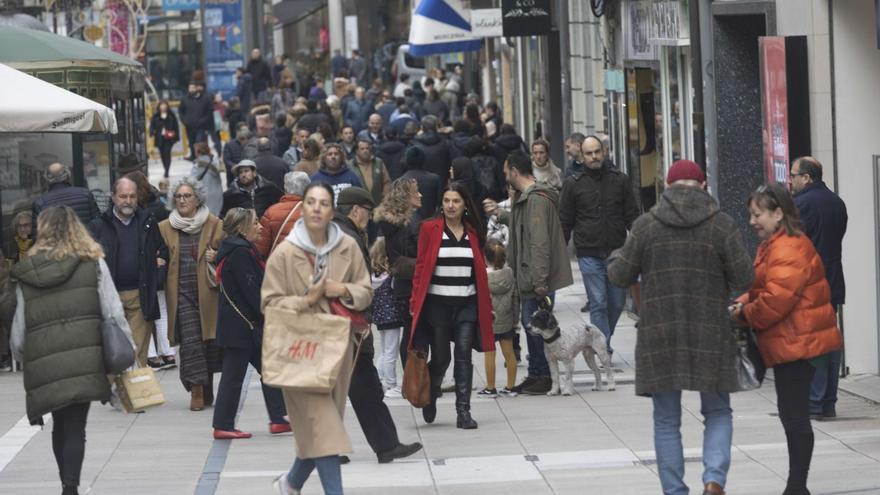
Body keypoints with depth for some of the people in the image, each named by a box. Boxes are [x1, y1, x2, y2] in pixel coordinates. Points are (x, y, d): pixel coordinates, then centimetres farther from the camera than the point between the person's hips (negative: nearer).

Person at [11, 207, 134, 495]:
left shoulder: (26, 274, 8)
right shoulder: (93, 264, 4)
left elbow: (18, 330, 9)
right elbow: (114, 314, -2)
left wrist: (22, 358, 24)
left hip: (44, 364, 2)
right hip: (84, 360, -2)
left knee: (60, 426, 18)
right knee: (75, 427, -1)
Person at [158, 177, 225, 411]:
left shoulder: (215, 225, 5)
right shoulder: (165, 228, 10)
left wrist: (216, 258, -10)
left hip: (207, 292, 0)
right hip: (181, 293, 0)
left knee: (208, 339, 4)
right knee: (190, 341, -10)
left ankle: (206, 390, 18)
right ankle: (197, 391, -9)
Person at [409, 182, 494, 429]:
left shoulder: (473, 232, 7)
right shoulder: (429, 229, 0)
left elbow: (481, 270, 10)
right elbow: (421, 267, 0)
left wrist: (487, 303, 8)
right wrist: (415, 301, -5)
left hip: (467, 304, 2)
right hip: (437, 304, -2)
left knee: (464, 355, -5)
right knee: (440, 358, 3)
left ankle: (463, 411, -3)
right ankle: (429, 397, 32)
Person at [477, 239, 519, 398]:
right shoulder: (509, 274, -2)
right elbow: (515, 299, 5)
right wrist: (515, 320, 14)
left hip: (489, 322, -4)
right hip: (507, 321, 4)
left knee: (489, 354, 4)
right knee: (509, 352, 10)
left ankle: (490, 388, 10)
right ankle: (510, 387, 15)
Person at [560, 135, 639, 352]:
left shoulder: (620, 180, 7)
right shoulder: (573, 183, 4)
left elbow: (632, 216, 8)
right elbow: (565, 222, 7)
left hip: (617, 252, 2)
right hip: (589, 255, -2)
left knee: (617, 303, 7)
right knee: (598, 304, -6)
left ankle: (602, 340, 28)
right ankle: (604, 349, -5)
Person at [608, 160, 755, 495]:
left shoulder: (646, 224, -2)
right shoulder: (721, 224, -4)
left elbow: (620, 276, 3)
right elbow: (744, 279, -4)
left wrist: (614, 259, 26)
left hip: (660, 335, 1)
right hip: (710, 335, 0)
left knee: (666, 420, 10)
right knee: (717, 411, 13)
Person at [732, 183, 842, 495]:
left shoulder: (788, 250, -19)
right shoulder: (773, 245, 17)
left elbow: (776, 300, -25)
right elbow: (763, 289, 23)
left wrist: (744, 314, -10)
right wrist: (744, 302, 2)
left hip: (796, 344, -11)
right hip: (789, 344, 11)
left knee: (794, 415, -7)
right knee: (792, 413, 14)